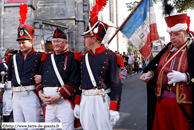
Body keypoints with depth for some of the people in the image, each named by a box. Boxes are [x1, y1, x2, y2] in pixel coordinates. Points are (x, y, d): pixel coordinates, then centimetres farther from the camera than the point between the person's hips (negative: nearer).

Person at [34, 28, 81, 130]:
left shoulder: (72, 58, 0)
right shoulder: (46, 58, 19)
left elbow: (74, 81, -11)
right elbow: (38, 78, 19)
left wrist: (59, 96, -16)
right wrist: (40, 93, 1)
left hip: (64, 101, -5)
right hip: (48, 103, 6)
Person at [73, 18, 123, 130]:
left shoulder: (110, 57, -8)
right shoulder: (85, 57, 11)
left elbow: (116, 85, -10)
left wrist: (114, 110, -12)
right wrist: (77, 104, 14)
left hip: (101, 100, -5)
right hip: (85, 100, 6)